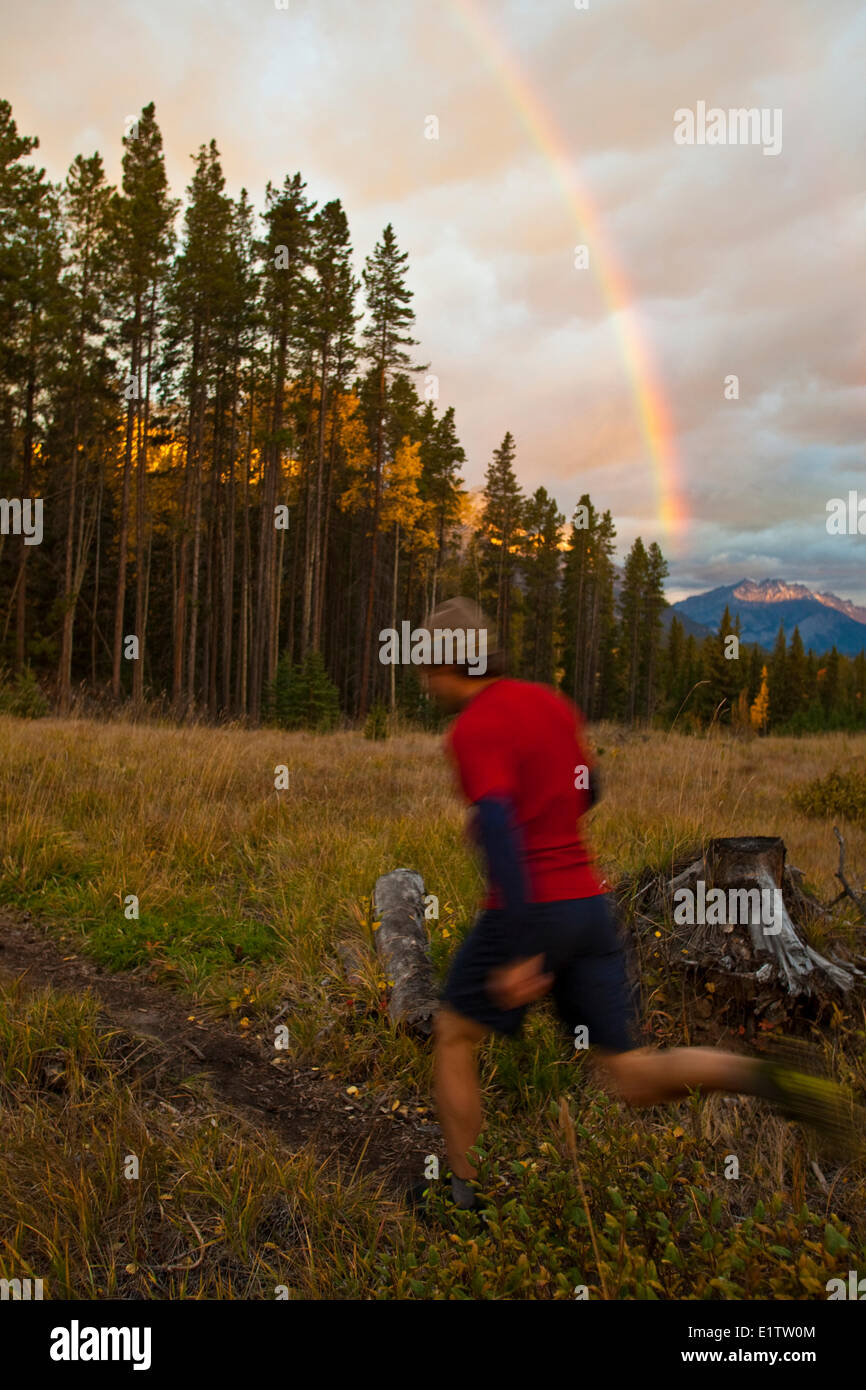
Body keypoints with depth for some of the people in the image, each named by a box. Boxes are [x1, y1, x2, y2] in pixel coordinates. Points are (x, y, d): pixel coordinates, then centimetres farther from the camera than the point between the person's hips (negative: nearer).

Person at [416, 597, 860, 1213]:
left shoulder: (473, 729, -12)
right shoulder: (553, 702, 11)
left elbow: (500, 834, -23)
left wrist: (516, 952, -25)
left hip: (529, 907, -7)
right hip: (591, 901, 7)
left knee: (454, 1036, 17)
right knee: (633, 1077, 9)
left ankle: (463, 1186, 26)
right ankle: (764, 1076, -13)